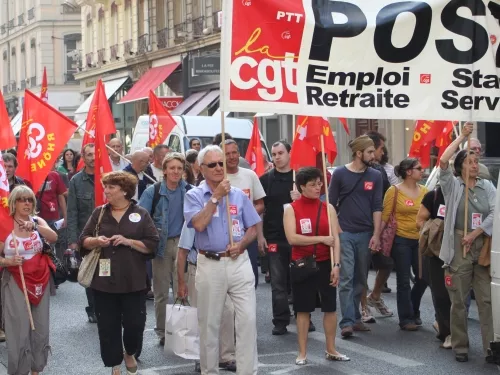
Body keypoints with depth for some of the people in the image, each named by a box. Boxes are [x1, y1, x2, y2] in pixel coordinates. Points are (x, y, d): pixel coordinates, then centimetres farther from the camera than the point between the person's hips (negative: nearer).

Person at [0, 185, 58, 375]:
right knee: (19, 329, -3)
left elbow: (54, 238, -17)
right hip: (15, 283, -3)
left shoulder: (38, 221, 1)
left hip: (40, 281, 4)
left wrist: (35, 227, -33)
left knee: (40, 327, 10)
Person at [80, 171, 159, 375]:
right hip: (104, 280, 2)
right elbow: (83, 241, 7)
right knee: (108, 326, 4)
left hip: (133, 281, -2)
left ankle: (130, 353, 31)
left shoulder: (141, 214, 1)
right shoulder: (99, 213, 7)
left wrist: (128, 241, -16)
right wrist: (96, 241, -14)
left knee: (135, 323, 1)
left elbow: (152, 244, -3)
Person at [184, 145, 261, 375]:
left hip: (239, 262, 2)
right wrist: (216, 197, -16)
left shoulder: (239, 195, 9)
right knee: (209, 323, 7)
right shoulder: (194, 195, 1)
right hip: (209, 265, -2)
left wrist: (241, 244, -9)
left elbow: (252, 229, 10)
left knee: (248, 319, -4)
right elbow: (199, 224, -17)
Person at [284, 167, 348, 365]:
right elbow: (292, 238, -15)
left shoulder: (328, 208, 3)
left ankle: (331, 350, 19)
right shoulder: (291, 209, -4)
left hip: (325, 264, 3)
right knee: (303, 309, 4)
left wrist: (336, 265, -11)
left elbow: (335, 238, -2)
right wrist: (321, 239, -15)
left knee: (330, 307, 7)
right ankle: (302, 352, 12)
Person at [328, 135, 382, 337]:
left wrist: (376, 234, -4)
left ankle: (355, 317, 18)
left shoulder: (375, 176, 5)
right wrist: (336, 230, -5)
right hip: (344, 233, -3)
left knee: (361, 279, 8)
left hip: (366, 234, 3)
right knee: (346, 278, -8)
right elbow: (331, 204, 1)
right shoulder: (340, 174, -2)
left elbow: (377, 207, 3)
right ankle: (347, 322, -10)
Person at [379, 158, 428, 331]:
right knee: (404, 281, 3)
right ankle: (406, 319, 13)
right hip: (401, 240, -4)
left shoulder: (424, 191, 5)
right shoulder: (394, 191, -7)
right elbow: (385, 216, -7)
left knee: (423, 278, 7)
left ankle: (413, 312, 29)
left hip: (420, 240, 4)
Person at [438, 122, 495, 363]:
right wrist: (462, 137, -8)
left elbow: (495, 213, -1)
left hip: (484, 246, 2)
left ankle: (491, 347, 1)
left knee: (487, 299, -1)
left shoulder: (487, 186, 10)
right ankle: (460, 347, 13)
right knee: (459, 300, 4)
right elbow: (443, 161, -13)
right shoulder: (452, 185, 4)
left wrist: (475, 233, -10)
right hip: (459, 246, -2)